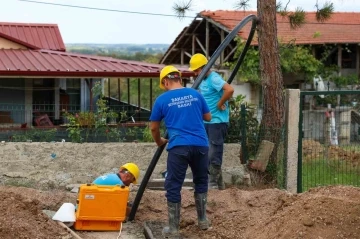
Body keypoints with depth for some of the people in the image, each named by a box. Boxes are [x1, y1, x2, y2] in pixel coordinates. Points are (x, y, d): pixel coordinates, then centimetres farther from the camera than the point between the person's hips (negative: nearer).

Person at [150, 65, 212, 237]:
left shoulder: (162, 99, 3)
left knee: (173, 187, 3)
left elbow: (154, 128, 12)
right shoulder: (195, 94, 10)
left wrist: (159, 142, 31)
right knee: (201, 182, 21)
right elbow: (208, 117, 23)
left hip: (178, 147, -3)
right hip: (201, 145, 3)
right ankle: (203, 220, 28)